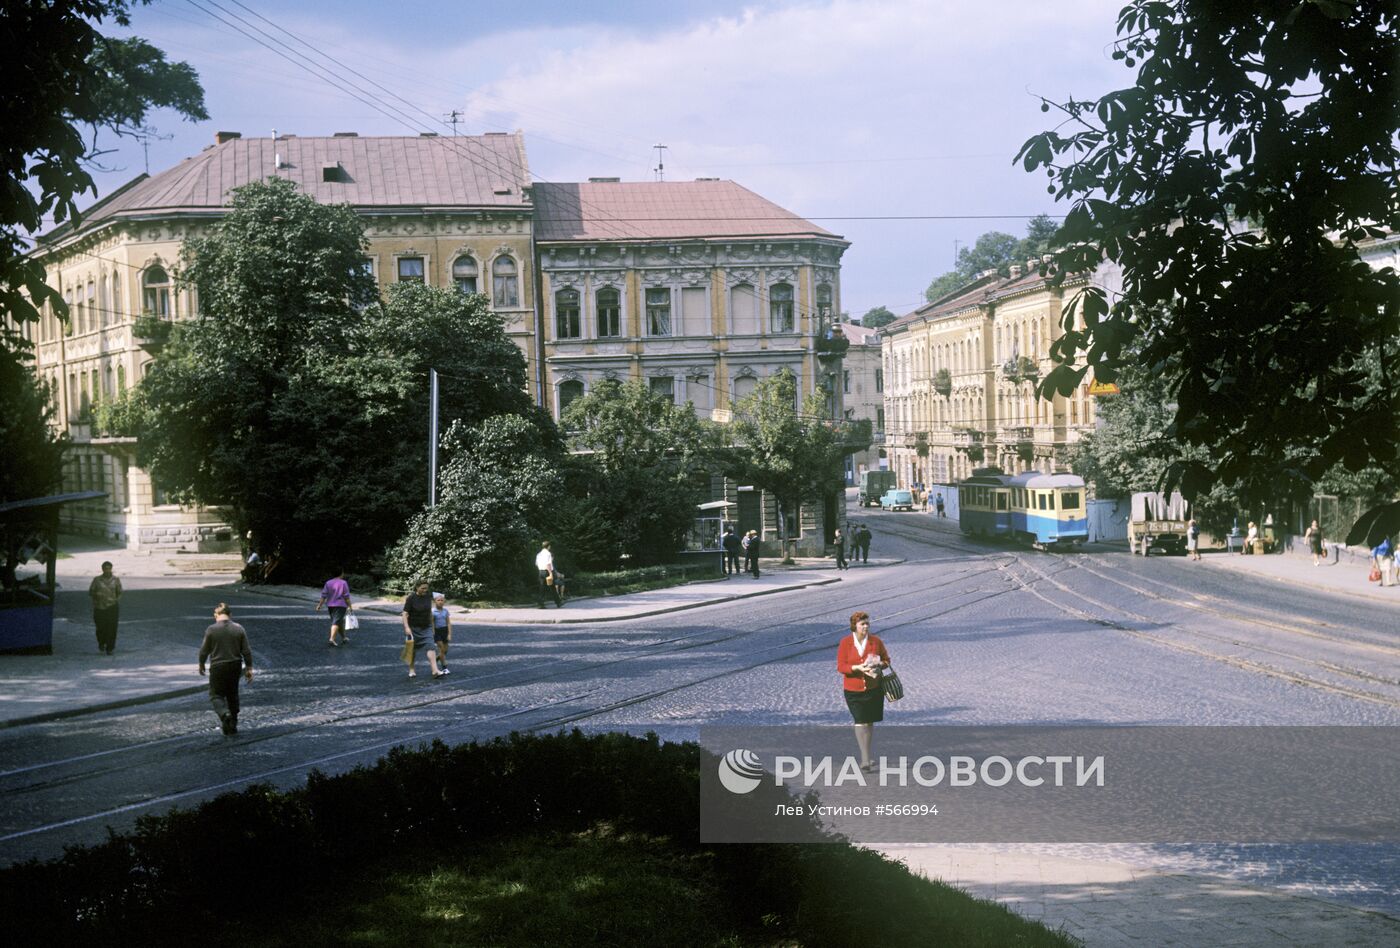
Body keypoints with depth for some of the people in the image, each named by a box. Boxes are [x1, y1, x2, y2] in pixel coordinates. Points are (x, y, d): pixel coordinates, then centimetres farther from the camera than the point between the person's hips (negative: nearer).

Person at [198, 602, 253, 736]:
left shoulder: (211, 630, -11)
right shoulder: (238, 629, -3)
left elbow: (204, 650, -4)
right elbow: (246, 651, -1)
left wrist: (201, 664, 13)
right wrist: (249, 668, 8)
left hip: (217, 667, -3)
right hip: (235, 667, 3)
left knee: (216, 695, 7)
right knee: (232, 695, 17)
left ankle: (225, 714, -21)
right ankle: (233, 725, 21)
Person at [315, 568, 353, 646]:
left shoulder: (328, 583, 6)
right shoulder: (343, 583, -7)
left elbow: (323, 595, 2)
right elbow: (346, 596, -9)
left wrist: (319, 605, 4)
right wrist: (349, 606, -4)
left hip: (330, 606, 5)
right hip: (340, 605, -5)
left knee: (340, 622, 18)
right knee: (336, 622, -10)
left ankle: (343, 638, 28)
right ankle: (332, 638, -24)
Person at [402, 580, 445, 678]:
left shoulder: (428, 597, 2)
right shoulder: (411, 598, -13)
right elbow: (405, 613, -17)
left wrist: (431, 625, 17)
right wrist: (406, 627, -26)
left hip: (426, 628, 3)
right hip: (413, 628, -3)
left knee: (431, 646, -12)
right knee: (412, 650, 9)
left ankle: (435, 670, -20)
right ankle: (411, 670, 27)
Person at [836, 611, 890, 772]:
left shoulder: (876, 641, 0)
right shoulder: (845, 643, -5)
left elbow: (886, 660, 8)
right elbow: (841, 667, -6)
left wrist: (879, 665, -15)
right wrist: (858, 668, -22)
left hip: (874, 688, 2)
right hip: (853, 690, -2)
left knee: (870, 722, 11)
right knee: (860, 722, -11)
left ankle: (866, 758, 25)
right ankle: (865, 760, -10)